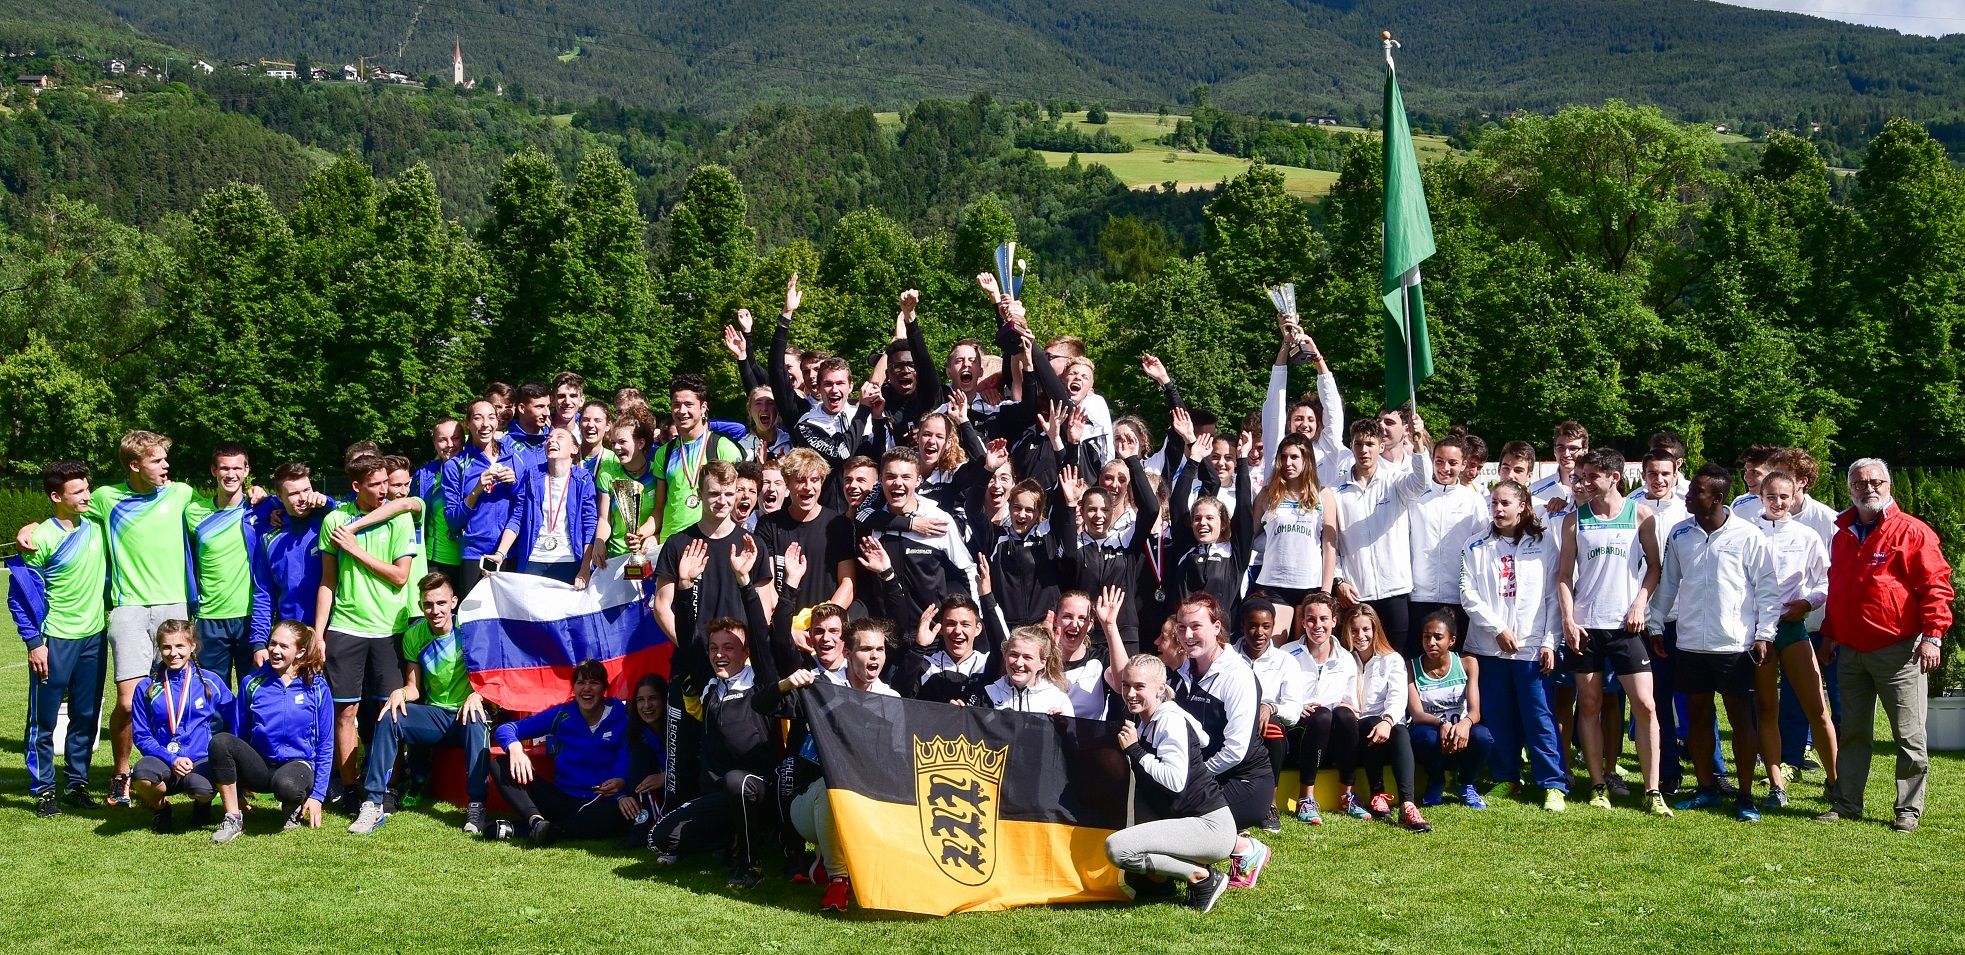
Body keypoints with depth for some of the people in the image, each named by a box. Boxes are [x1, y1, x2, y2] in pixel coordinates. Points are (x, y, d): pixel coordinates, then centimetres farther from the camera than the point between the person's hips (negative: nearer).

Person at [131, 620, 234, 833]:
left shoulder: (211, 681, 4)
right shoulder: (147, 687, 6)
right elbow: (140, 735, 4)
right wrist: (172, 760, -10)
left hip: (201, 760, -1)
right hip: (163, 761, 1)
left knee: (204, 788, -36)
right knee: (143, 773, -35)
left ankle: (202, 805, 7)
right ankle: (160, 808, 3)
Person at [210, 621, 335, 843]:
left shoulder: (317, 688, -4)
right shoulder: (252, 683, 1)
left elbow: (325, 746, 0)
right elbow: (237, 734, 9)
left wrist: (318, 795, -6)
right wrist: (236, 789, 8)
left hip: (297, 764, -3)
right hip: (260, 765, 3)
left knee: (285, 785, -39)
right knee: (220, 741, -27)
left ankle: (294, 807, 0)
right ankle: (233, 818, -16)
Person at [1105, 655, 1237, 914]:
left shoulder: (1170, 721, -14)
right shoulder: (1140, 722, 13)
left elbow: (1175, 780, -26)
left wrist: (1135, 751, -18)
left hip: (1211, 826, -10)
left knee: (1116, 847, -22)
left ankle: (1202, 877, -9)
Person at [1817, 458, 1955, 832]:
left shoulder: (1912, 531, -6)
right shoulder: (1842, 534, 13)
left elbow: (1936, 585, -10)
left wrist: (1932, 635, -16)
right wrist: (1829, 632, 20)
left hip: (1899, 651, -6)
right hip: (1851, 652, 6)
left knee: (1909, 735, 0)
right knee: (1852, 732, 11)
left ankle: (1909, 811, 8)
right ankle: (1846, 804, 17)